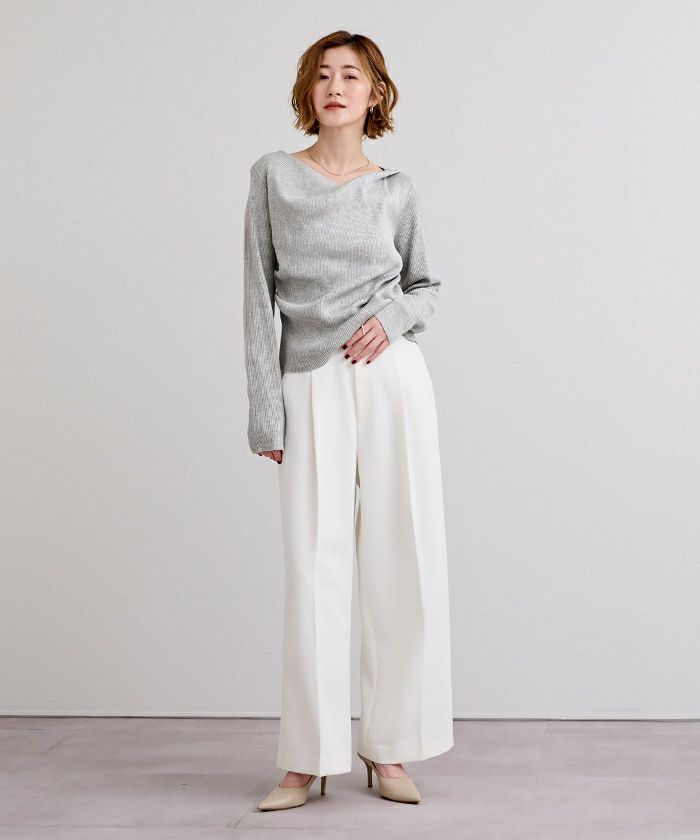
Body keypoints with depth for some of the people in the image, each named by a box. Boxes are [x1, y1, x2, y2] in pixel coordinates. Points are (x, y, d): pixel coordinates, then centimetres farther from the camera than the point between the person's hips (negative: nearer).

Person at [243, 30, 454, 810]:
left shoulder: (395, 190, 8)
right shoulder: (274, 176, 4)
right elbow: (259, 296, 1)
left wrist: (393, 317, -6)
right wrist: (265, 412, -4)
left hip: (391, 375, 2)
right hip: (310, 387, -1)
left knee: (403, 562, 1)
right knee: (315, 567, -2)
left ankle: (389, 749, 13)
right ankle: (309, 760, 7)